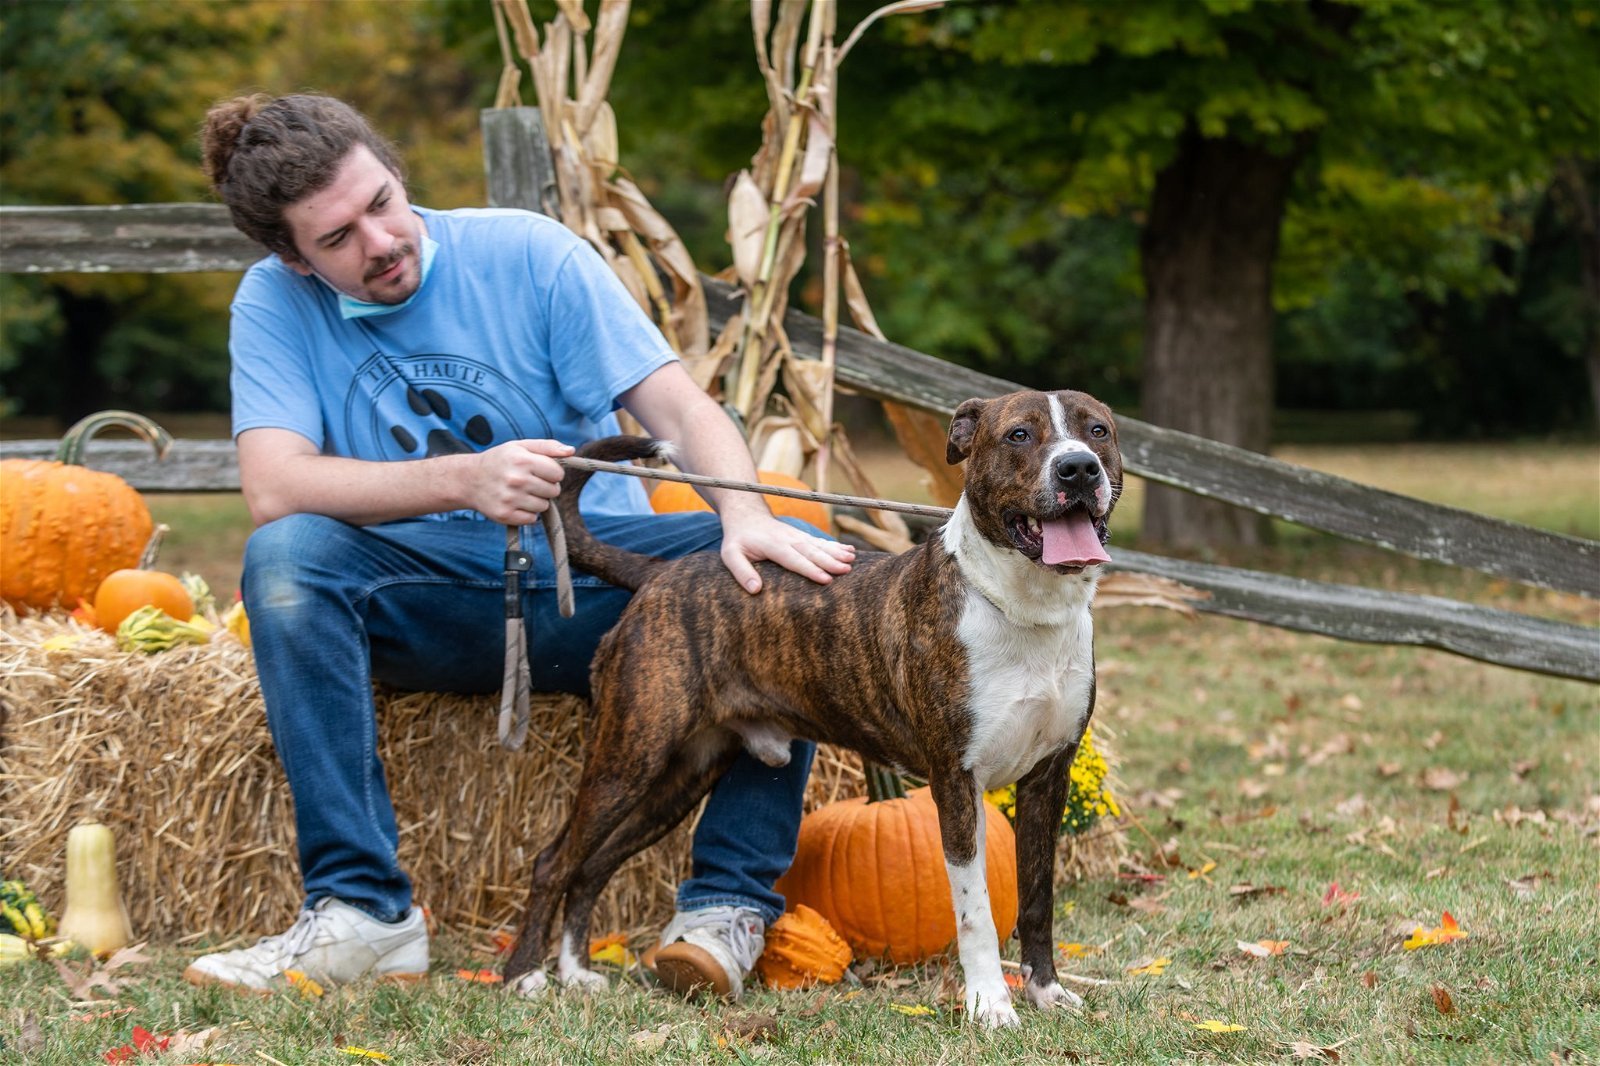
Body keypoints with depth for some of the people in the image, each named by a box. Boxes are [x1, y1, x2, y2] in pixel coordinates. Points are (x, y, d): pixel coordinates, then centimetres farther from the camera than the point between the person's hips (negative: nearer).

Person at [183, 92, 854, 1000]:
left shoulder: (527, 252, -7)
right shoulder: (276, 303, -5)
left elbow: (679, 406, -12)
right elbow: (274, 488, -19)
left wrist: (746, 515, -34)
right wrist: (464, 483, -34)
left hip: (594, 580, 0)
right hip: (430, 606, 0)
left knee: (795, 569, -24)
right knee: (286, 555, -30)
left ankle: (729, 900, -24)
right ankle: (363, 910, -29)